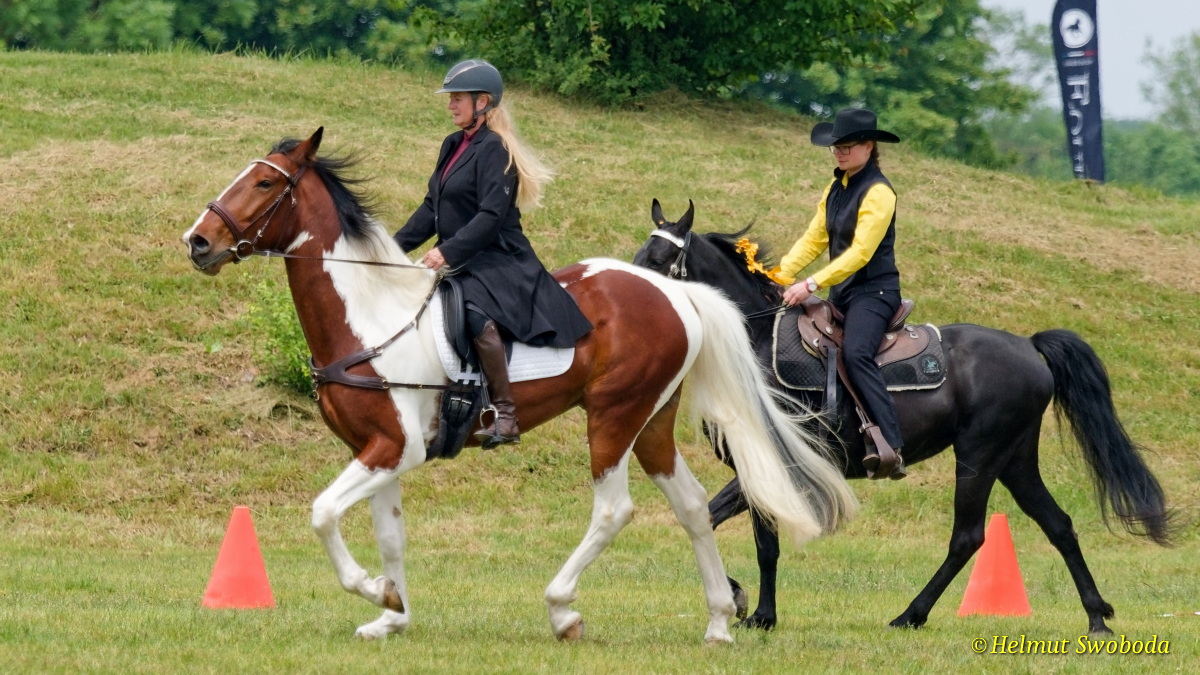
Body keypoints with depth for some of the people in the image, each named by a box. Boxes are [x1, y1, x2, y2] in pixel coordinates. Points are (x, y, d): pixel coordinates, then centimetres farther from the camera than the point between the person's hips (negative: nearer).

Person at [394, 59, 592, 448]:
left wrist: (448, 251, -28)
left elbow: (491, 216, -21)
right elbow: (432, 208, 18)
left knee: (477, 312, -37)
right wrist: (396, 246, 7)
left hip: (496, 262, -11)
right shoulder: (454, 146, 16)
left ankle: (505, 416, -36)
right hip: (458, 264, 11)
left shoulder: (494, 150, -12)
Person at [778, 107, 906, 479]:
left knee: (855, 352, -33)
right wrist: (780, 275, 0)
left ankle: (890, 445, -42)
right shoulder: (837, 189, 14)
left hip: (874, 291, -10)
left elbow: (860, 253, -20)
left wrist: (812, 285, -25)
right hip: (842, 294, 10)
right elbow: (814, 239, 14)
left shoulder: (878, 193, -13)